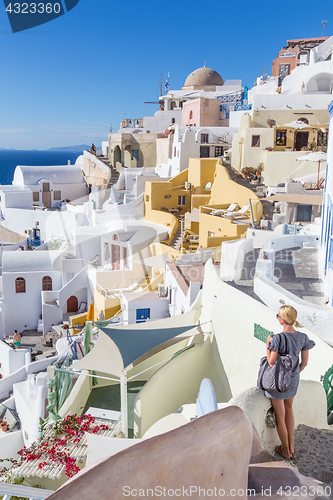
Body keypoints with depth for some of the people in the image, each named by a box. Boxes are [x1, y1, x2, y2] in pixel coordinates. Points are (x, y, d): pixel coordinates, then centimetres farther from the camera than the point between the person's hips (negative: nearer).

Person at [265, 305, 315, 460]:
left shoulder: (278, 339, -29)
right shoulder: (303, 337, -11)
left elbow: (271, 362, -24)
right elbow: (304, 362, -2)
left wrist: (268, 343, -14)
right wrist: (296, 373, 15)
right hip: (293, 379, 6)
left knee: (279, 415, 14)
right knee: (288, 409, 27)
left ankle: (285, 450, 30)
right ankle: (291, 447, 35)